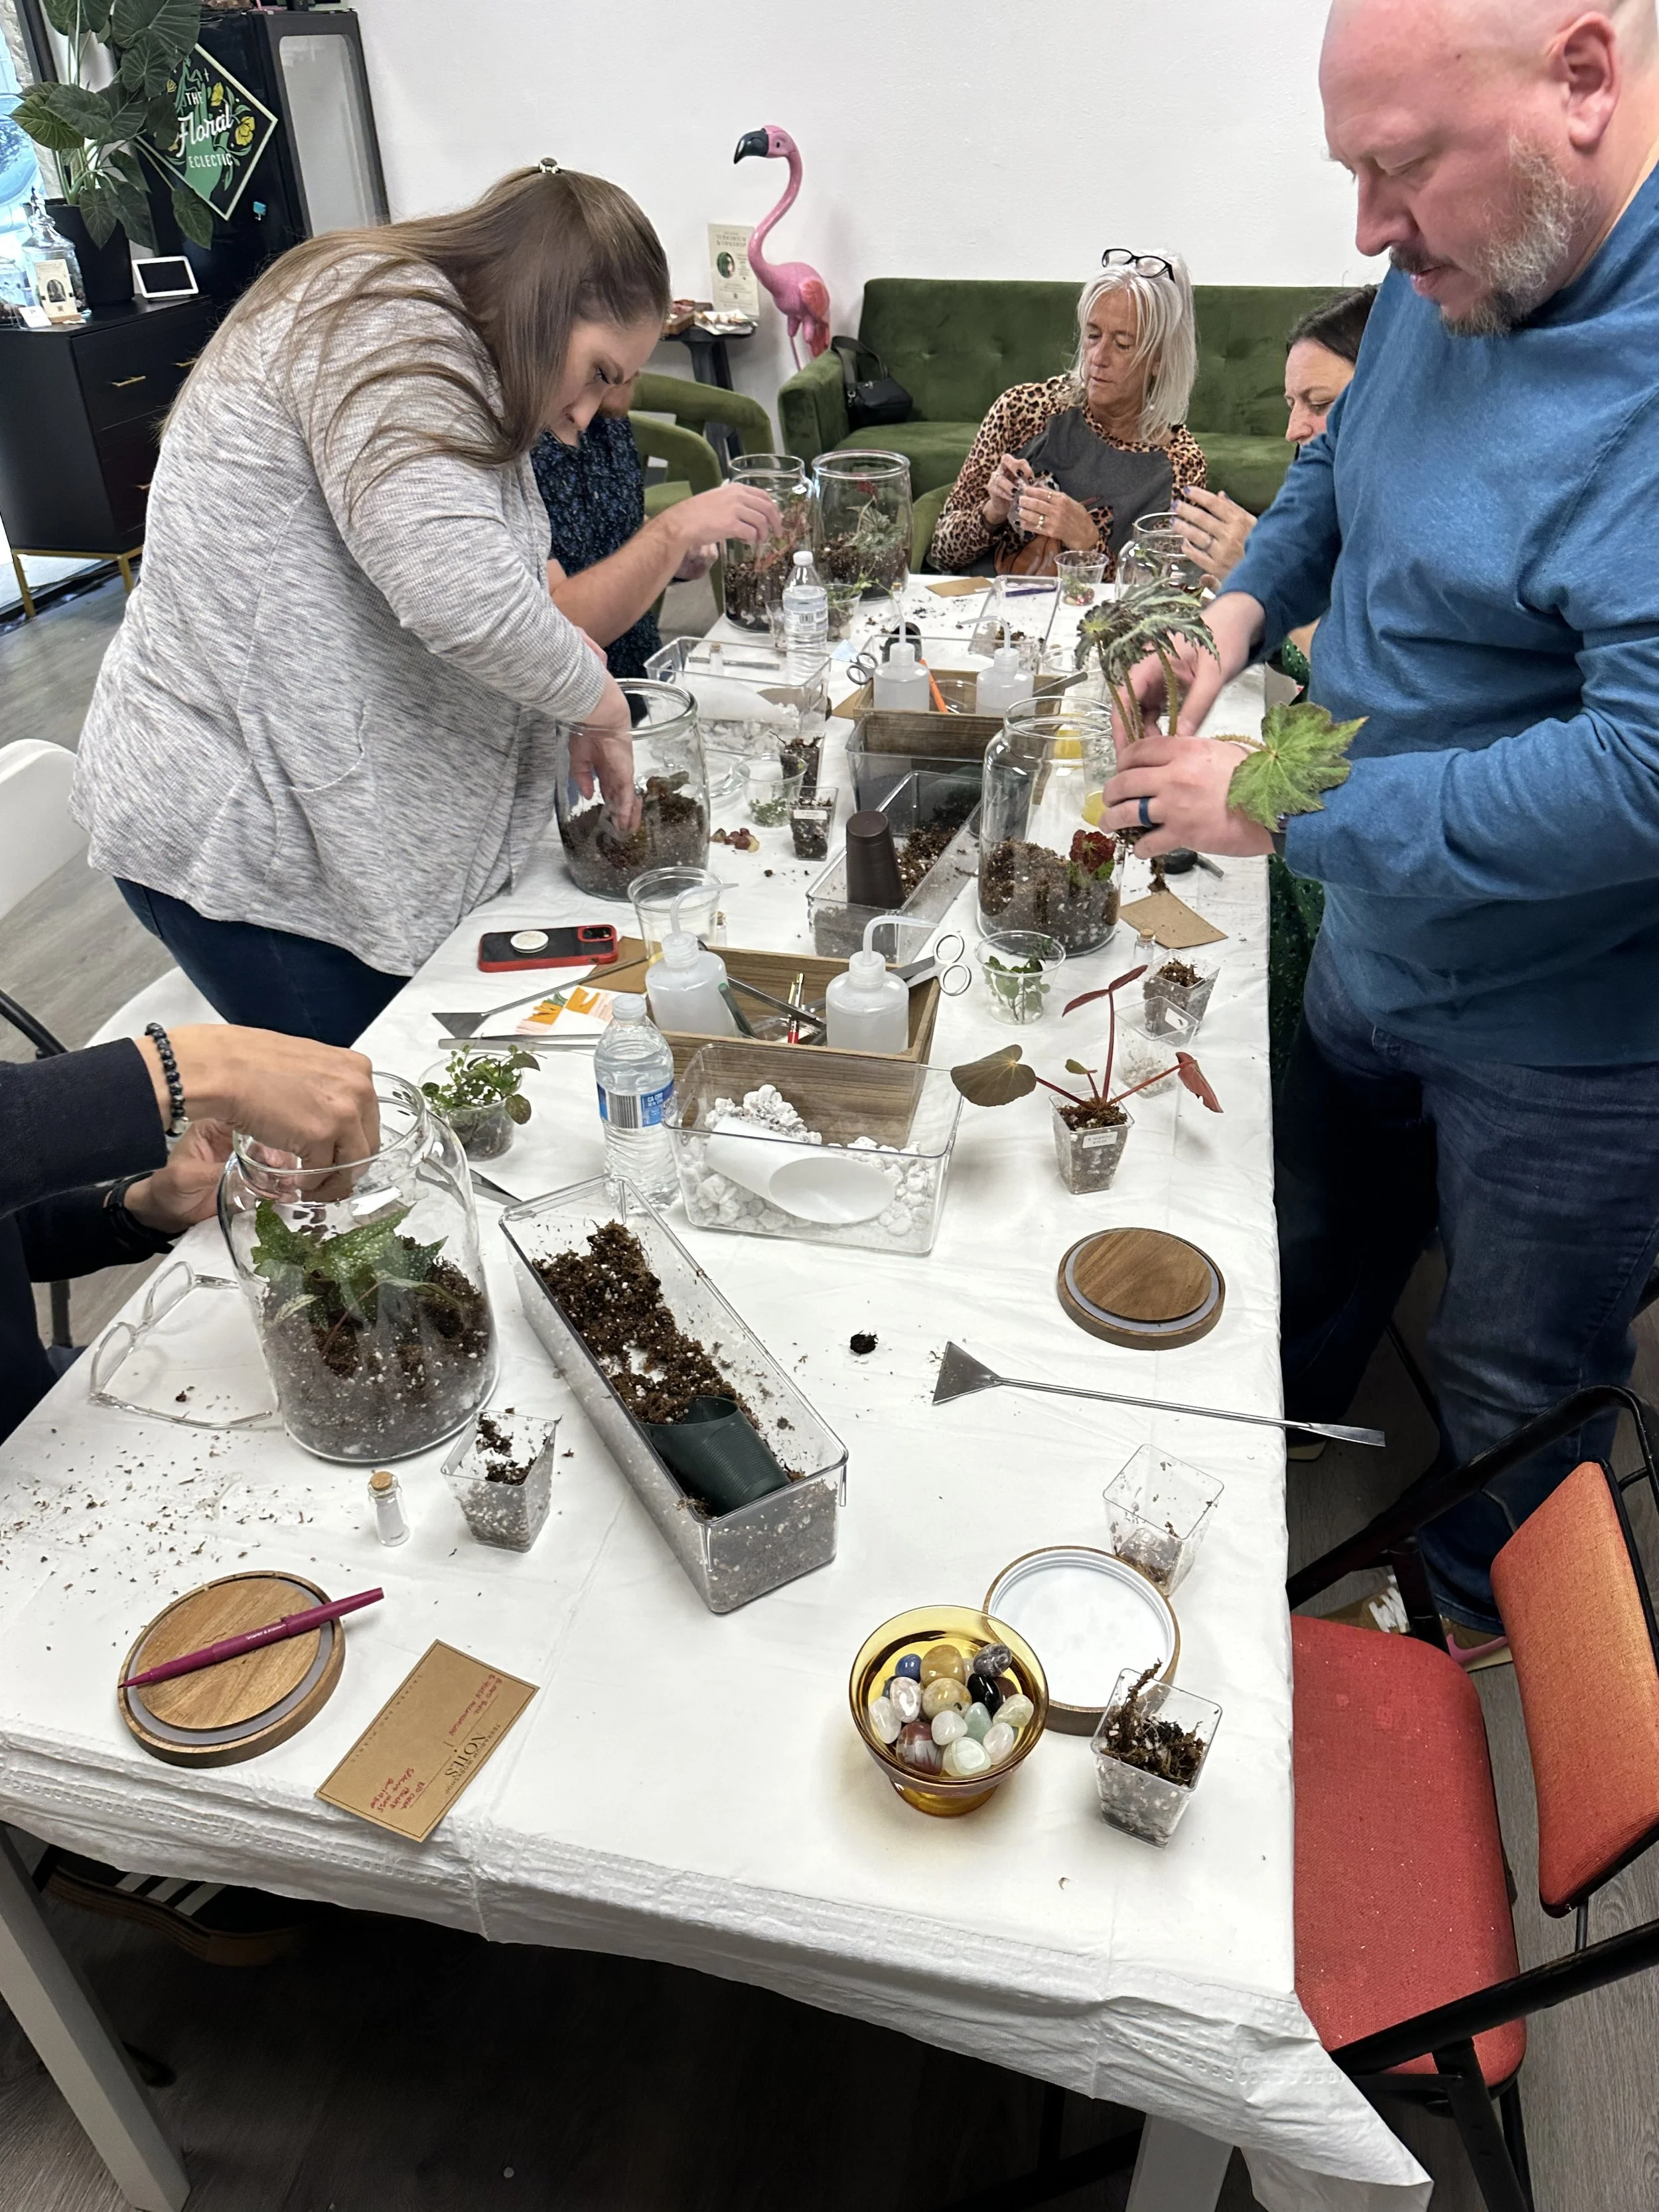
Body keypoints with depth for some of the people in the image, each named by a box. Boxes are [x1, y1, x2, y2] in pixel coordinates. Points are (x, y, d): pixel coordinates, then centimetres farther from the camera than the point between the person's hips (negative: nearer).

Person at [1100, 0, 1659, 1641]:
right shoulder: (1450, 276, -1)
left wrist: (1282, 807, -28)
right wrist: (1239, 612, -1)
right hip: (1372, 955, 8)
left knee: (1510, 1415, 15)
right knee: (1307, 1280, 27)